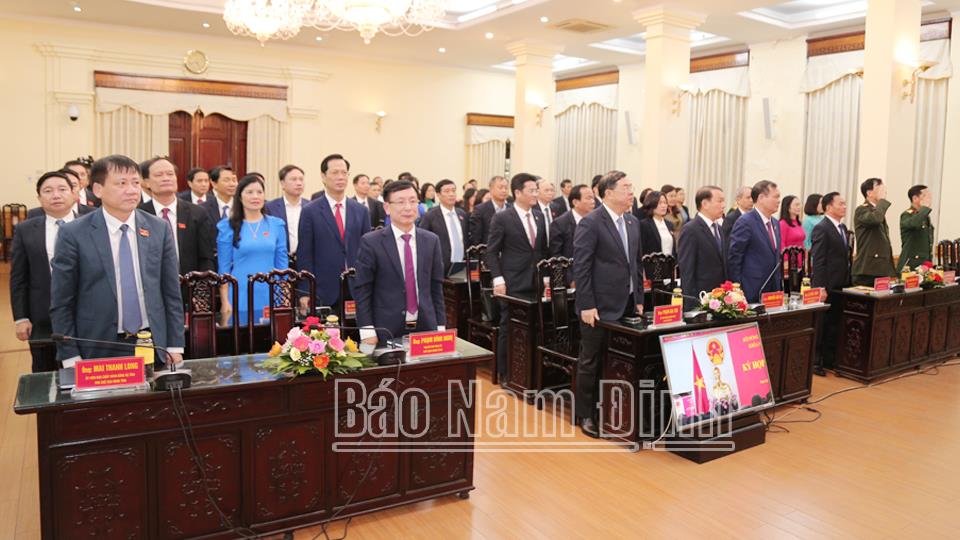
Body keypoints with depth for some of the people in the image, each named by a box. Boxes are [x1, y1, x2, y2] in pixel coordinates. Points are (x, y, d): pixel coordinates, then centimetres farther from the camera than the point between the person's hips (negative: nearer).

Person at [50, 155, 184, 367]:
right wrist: (71, 357, -6)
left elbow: (171, 292, 4)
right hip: (98, 351, -2)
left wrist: (175, 346, 1)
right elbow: (61, 303, -3)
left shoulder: (159, 229, 1)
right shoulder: (73, 234, -6)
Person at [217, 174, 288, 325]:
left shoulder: (277, 224, 6)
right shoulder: (228, 226, 0)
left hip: (271, 300, 2)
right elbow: (224, 268, 1)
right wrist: (225, 301, -4)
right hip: (240, 301, -2)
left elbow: (282, 265, 7)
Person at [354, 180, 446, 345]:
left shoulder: (431, 240, 5)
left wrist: (441, 326, 5)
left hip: (426, 327, 3)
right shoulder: (371, 242, -6)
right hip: (386, 331, -3)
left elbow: (436, 286, 8)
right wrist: (367, 332, -11)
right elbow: (362, 290, -5)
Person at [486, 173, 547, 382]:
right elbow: (491, 252, -6)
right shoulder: (501, 218, -5)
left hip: (536, 283, 5)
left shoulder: (539, 218, 11)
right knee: (508, 329, 3)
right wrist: (498, 279, -13)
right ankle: (505, 373, 15)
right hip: (513, 284, -5)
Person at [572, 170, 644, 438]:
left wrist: (639, 300, 13)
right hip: (600, 306, -6)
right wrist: (587, 306, -16)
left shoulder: (632, 222, 12)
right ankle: (586, 415, 19)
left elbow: (636, 263, 17)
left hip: (627, 305, 6)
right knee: (591, 363, 6)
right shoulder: (590, 223, -11)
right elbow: (581, 267, -14)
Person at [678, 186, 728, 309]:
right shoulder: (690, 230, -11)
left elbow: (722, 265, 17)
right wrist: (691, 305, -18)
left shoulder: (718, 229, 15)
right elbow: (686, 271, -15)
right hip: (700, 301, -7)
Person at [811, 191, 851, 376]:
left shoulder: (843, 228, 14)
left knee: (834, 325, 13)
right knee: (821, 325, 0)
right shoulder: (821, 229, -12)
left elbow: (845, 257, 18)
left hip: (840, 286, 8)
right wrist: (821, 288, -20)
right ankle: (814, 361, 9)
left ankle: (829, 359, 22)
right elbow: (818, 261, -16)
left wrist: (848, 282, 11)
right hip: (827, 287, -8)